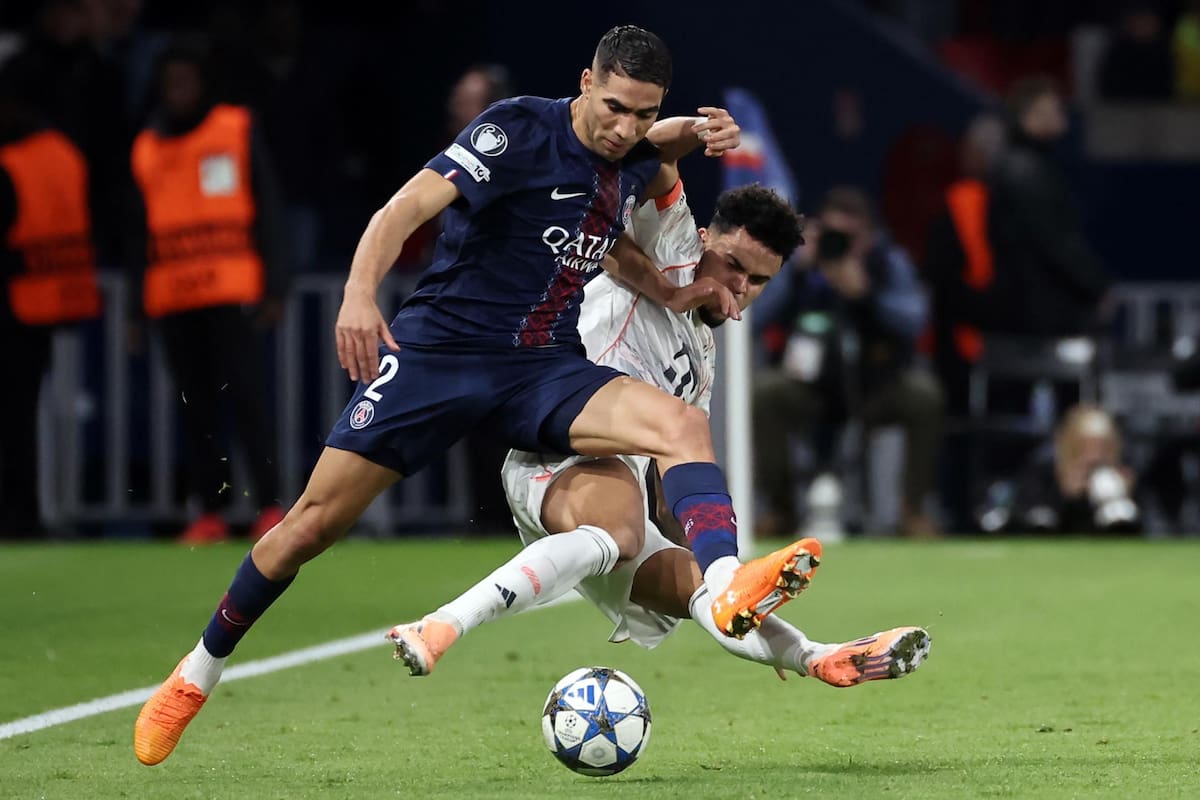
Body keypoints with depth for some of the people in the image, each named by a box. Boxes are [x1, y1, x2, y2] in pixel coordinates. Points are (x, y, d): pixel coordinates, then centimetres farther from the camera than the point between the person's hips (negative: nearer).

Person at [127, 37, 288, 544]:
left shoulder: (238, 130, 6)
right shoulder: (147, 149, 13)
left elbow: (266, 210, 4)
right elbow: (140, 232, 17)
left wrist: (272, 288, -3)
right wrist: (137, 304, 11)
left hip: (231, 289, -3)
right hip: (171, 296, 3)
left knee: (242, 392, -12)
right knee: (194, 404, 2)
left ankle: (270, 505, -11)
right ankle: (211, 511, 6)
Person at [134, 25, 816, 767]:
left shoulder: (634, 163, 5)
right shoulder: (521, 129, -14)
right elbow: (413, 204, -25)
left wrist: (672, 294, 12)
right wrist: (360, 293, -41)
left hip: (544, 370, 5)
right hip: (439, 348, -4)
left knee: (682, 425, -22)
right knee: (317, 519, -4)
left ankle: (728, 593, -43)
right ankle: (200, 671, 16)